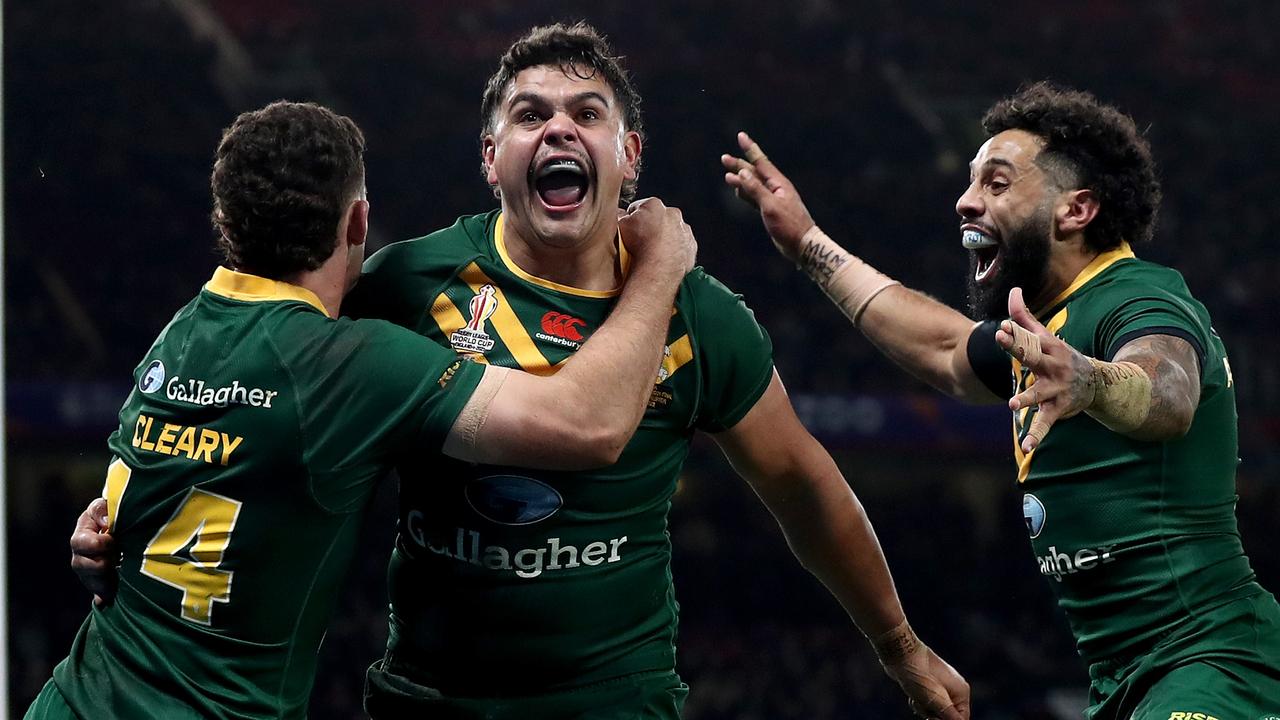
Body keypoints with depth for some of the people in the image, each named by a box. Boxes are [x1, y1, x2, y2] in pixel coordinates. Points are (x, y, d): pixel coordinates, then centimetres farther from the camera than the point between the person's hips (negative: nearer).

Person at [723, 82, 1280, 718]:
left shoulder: (1142, 302, -12)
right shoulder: (1045, 332, 18)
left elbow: (1167, 397, -34)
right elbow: (945, 349, 38)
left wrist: (1085, 382, -56)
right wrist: (808, 242, 43)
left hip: (1206, 662, -10)